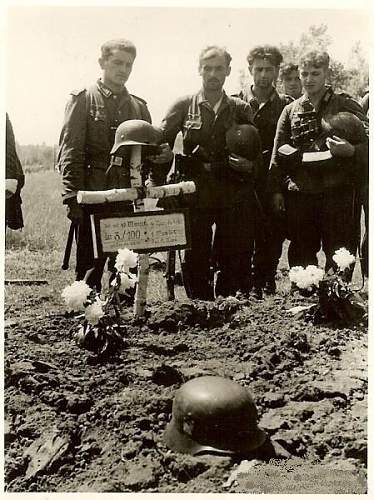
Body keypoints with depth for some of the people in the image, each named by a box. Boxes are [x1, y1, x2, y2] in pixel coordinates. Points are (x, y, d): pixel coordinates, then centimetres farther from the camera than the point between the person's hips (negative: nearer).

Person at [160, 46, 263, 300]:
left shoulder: (242, 110, 10)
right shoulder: (184, 106, 8)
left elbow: (258, 154, 9)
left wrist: (249, 165, -11)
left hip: (234, 196, 1)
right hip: (196, 196, -1)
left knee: (236, 264, 2)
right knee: (195, 262, 1)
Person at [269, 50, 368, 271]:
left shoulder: (345, 105, 4)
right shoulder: (291, 110, 12)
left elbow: (367, 143, 1)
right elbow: (279, 152, 13)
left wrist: (351, 150, -21)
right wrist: (277, 189, 6)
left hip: (337, 192, -2)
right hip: (299, 193, 3)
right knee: (301, 255, 10)